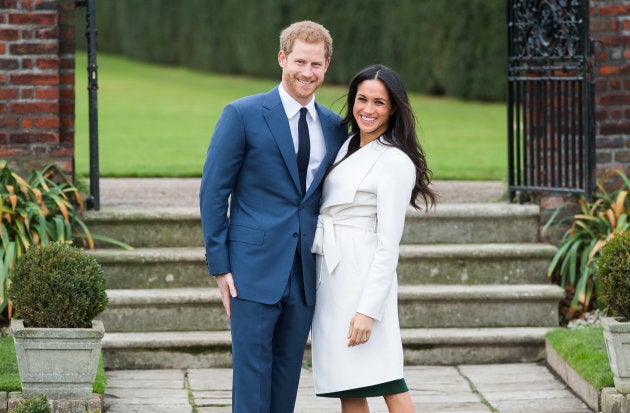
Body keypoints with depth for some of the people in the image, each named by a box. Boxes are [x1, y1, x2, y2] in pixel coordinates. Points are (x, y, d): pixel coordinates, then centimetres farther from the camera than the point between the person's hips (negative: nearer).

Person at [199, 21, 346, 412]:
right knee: (252, 371, -5)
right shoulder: (243, 115, -4)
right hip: (255, 268, -5)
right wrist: (219, 264, -8)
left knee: (288, 374, 9)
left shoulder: (334, 127, 10)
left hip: (305, 274, 5)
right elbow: (213, 192, -3)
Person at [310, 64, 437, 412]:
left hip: (362, 276, -8)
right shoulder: (348, 148, 15)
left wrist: (368, 309, -19)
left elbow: (388, 243, -14)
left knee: (386, 382, -12)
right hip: (329, 276, 8)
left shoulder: (395, 162, -10)